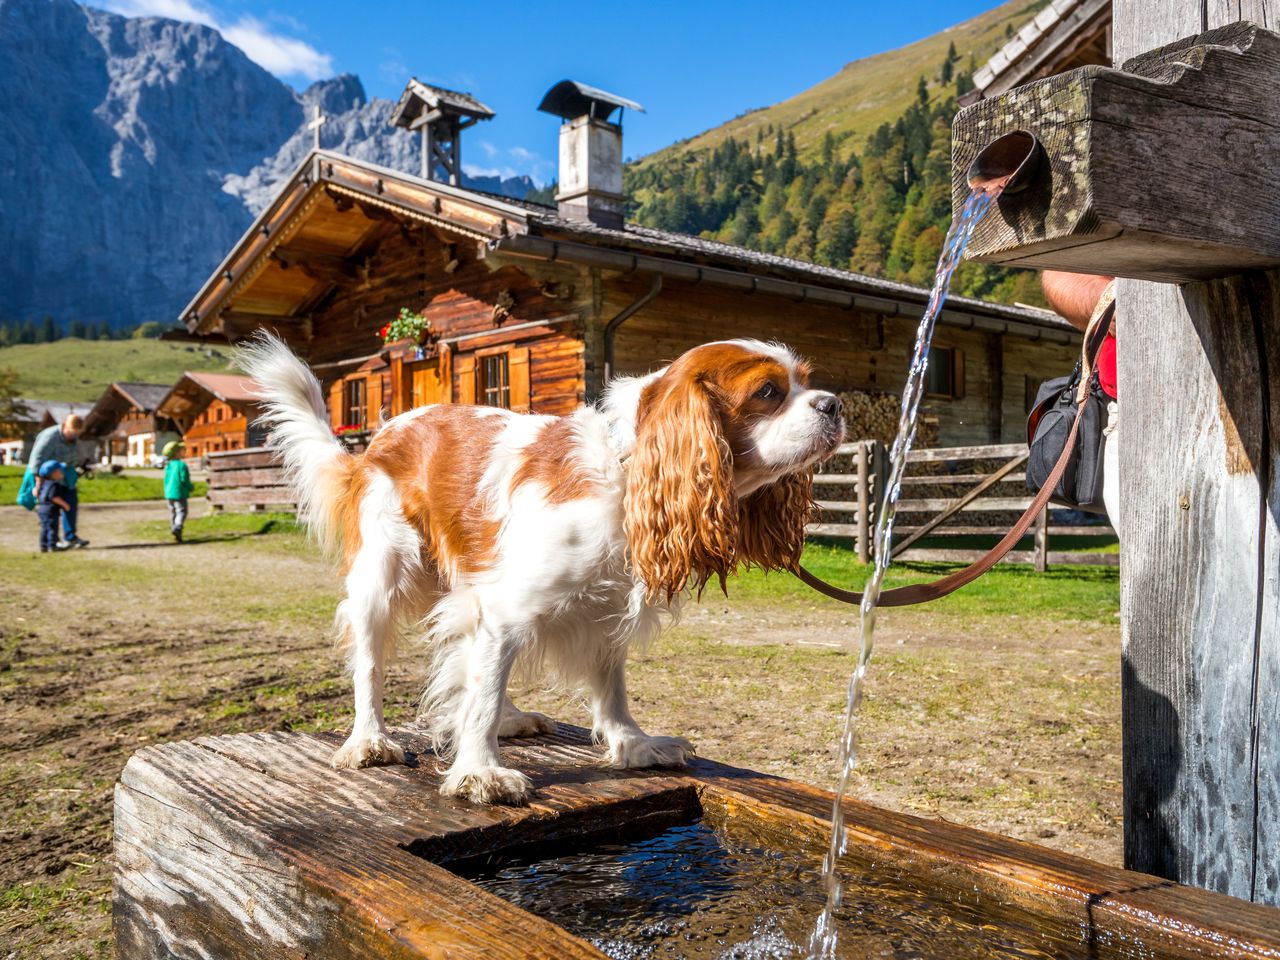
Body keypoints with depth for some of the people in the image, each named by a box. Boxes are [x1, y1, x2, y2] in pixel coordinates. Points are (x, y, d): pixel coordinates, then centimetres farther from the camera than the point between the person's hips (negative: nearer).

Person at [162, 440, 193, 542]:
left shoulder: (168, 466, 9)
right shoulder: (181, 465, -14)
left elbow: (166, 480, 15)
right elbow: (184, 480, -16)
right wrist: (190, 488, 1)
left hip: (169, 494, 8)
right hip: (179, 493, -8)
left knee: (173, 512, 16)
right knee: (181, 512, -9)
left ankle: (174, 529, 23)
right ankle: (177, 528, -30)